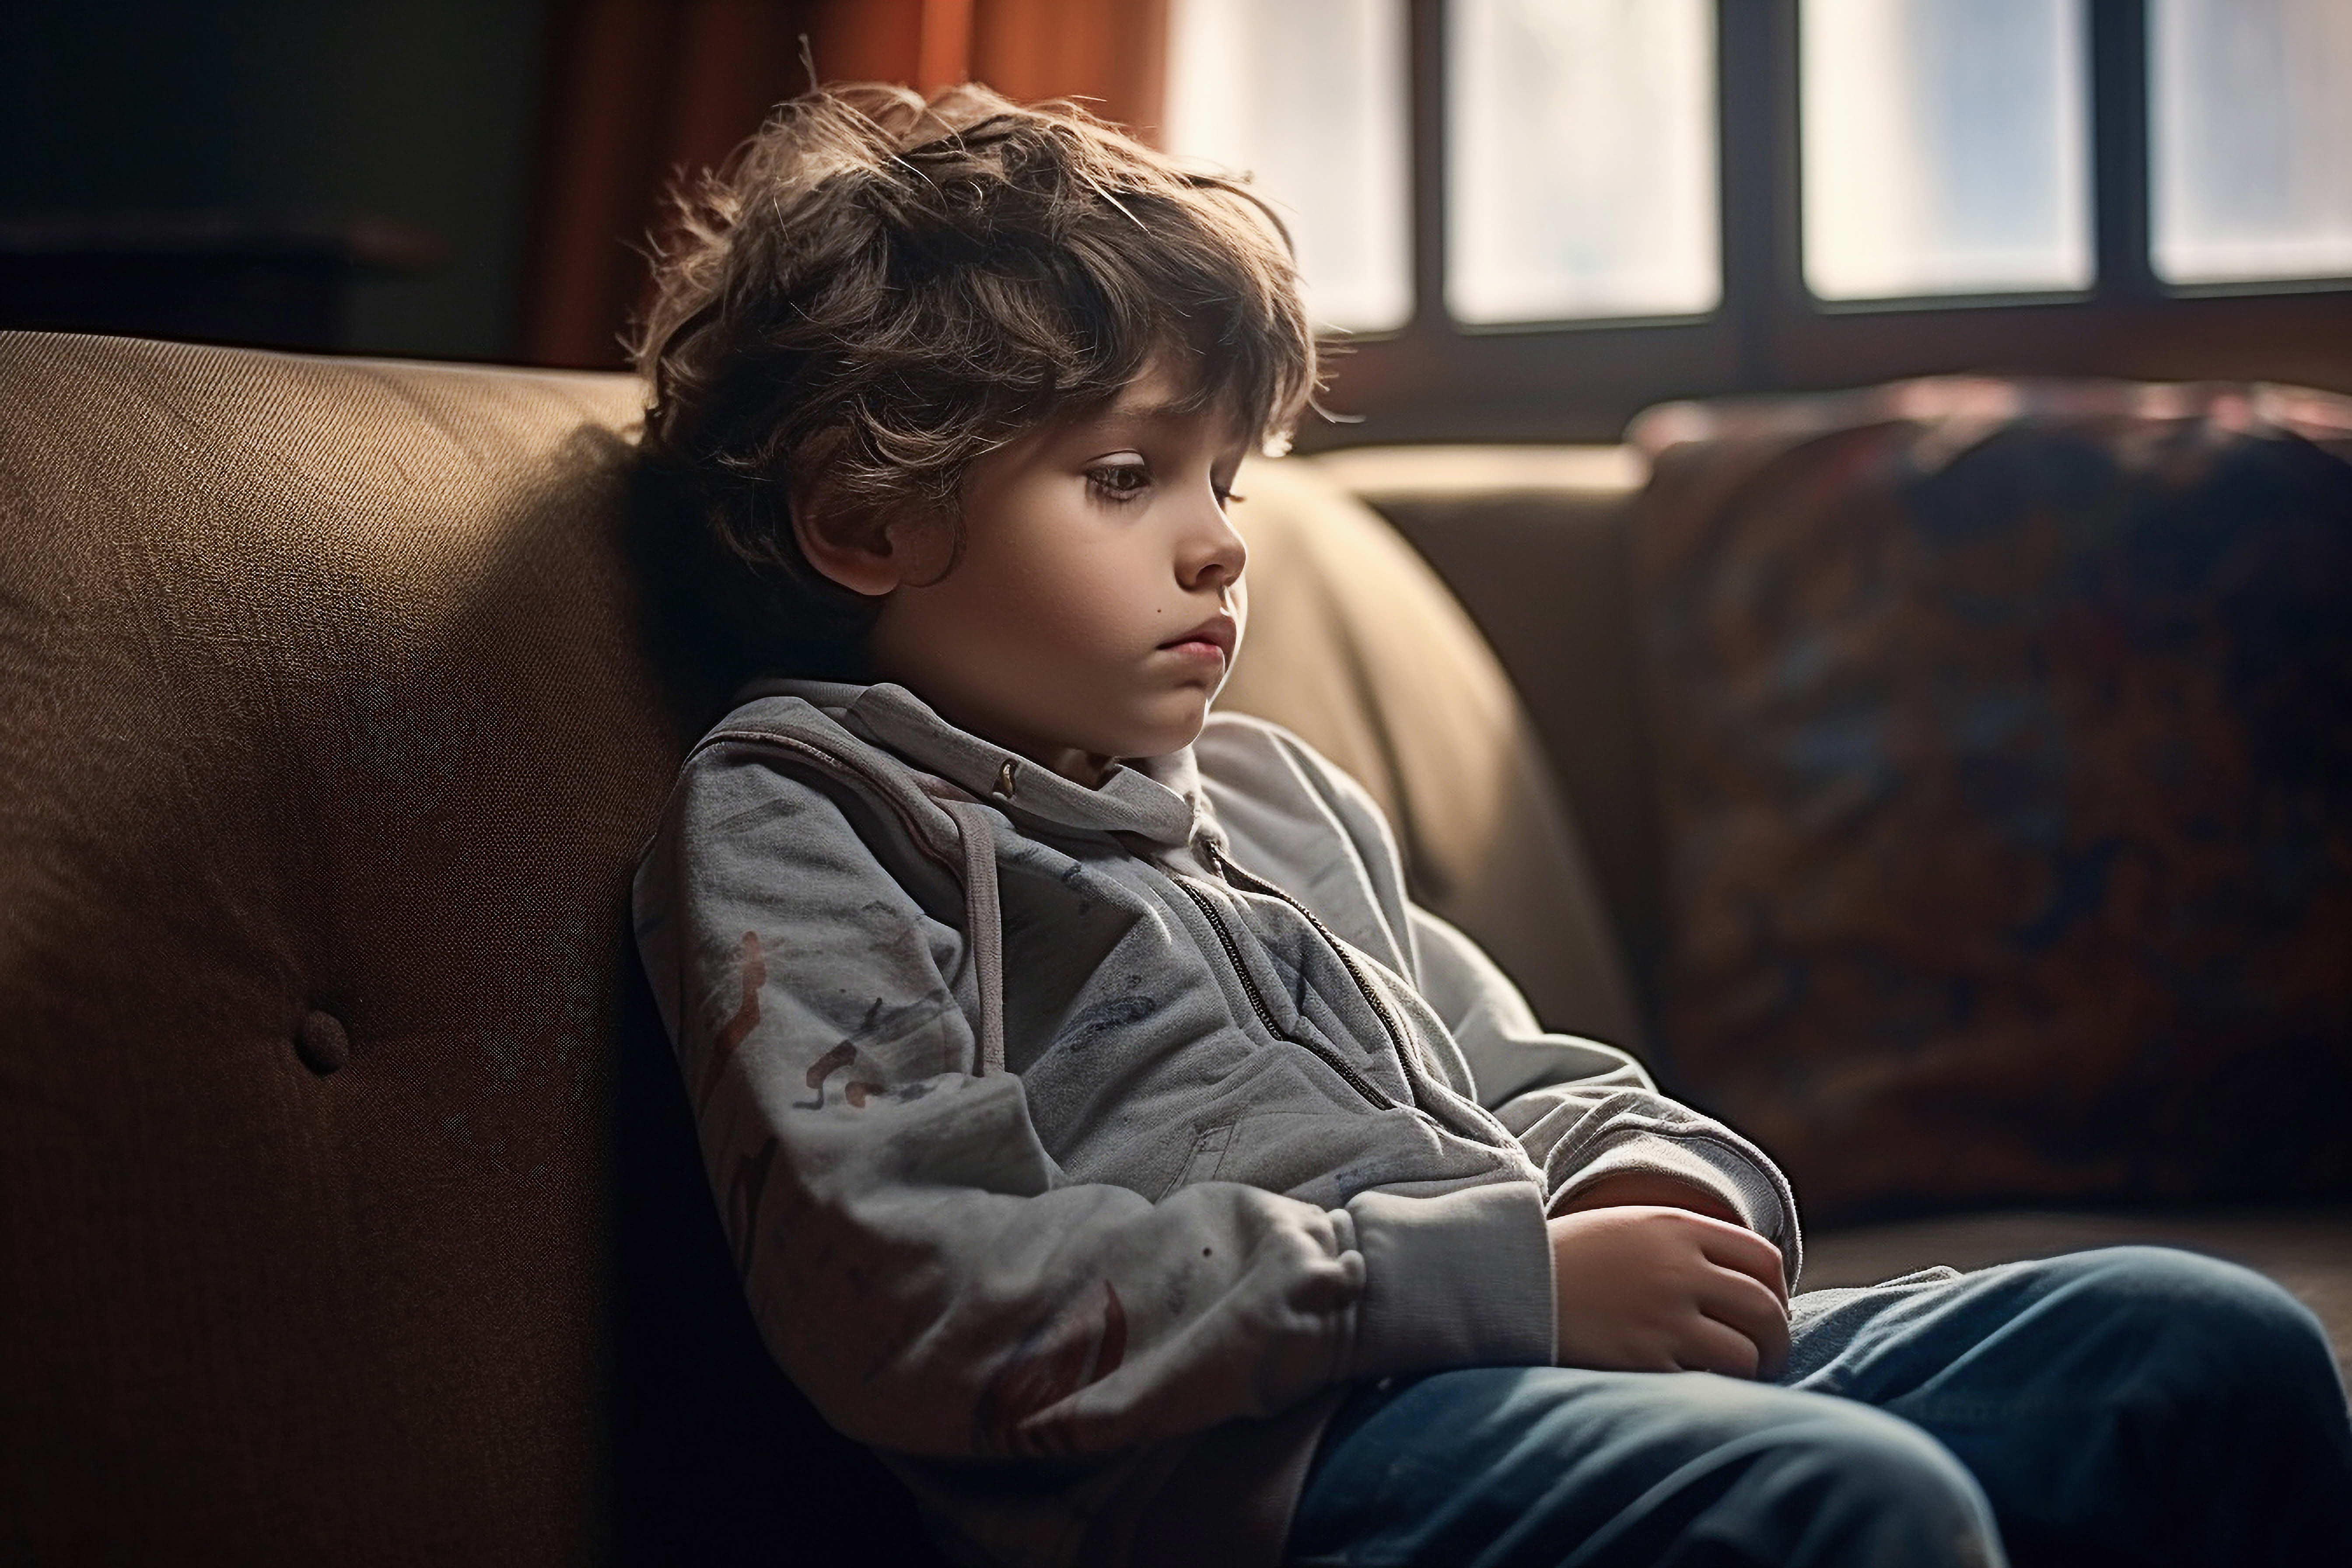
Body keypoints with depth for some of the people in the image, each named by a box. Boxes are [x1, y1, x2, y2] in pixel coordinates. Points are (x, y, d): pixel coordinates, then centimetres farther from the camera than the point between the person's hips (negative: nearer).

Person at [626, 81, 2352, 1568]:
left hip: (1576, 1350, 8)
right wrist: (1499, 1277, -16)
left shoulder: (1275, 789, 28)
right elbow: (905, 1290, -13)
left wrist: (1651, 1178, 6)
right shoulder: (790, 816, 3)